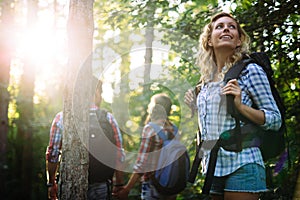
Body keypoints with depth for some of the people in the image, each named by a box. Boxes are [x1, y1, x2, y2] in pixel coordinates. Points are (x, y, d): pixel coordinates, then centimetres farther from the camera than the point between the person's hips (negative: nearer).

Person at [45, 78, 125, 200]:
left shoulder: (61, 118, -2)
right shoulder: (108, 118, -3)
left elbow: (53, 153, -2)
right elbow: (119, 156, -3)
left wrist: (51, 183, 8)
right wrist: (119, 185, 7)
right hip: (100, 188, 0)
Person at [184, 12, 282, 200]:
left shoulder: (250, 71, -4)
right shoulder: (207, 80, 13)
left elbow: (275, 120, -6)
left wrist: (240, 105, -18)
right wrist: (196, 105, 11)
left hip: (241, 166, -6)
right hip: (213, 168, 6)